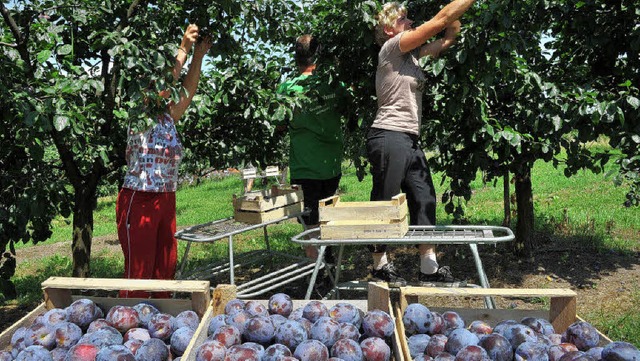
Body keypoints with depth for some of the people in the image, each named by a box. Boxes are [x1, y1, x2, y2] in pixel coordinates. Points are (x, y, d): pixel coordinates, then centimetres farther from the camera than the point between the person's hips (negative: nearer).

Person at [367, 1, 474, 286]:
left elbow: (449, 36, 20)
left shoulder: (413, 52, 18)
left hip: (410, 141, 10)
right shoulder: (392, 48, -7)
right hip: (389, 137, -9)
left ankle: (429, 269, 12)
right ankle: (380, 266, 12)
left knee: (424, 201, 7)